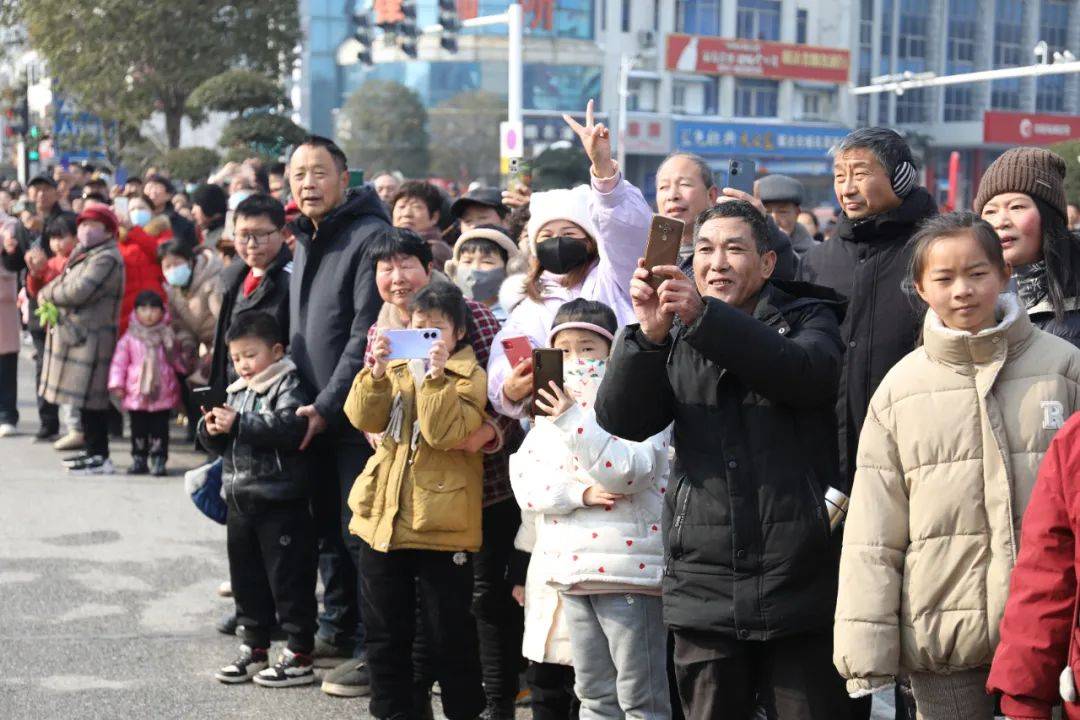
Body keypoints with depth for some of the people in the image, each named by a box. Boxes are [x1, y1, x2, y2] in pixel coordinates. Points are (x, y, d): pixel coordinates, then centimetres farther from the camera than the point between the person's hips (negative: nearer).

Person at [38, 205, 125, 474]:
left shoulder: (107, 258, -15)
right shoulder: (83, 253, 19)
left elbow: (78, 291, -22)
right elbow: (64, 282, 23)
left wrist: (47, 294, -7)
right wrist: (49, 294, 1)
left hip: (90, 338, -10)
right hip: (76, 334, 10)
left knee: (90, 399, -8)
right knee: (84, 398, 14)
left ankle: (100, 457, -3)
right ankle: (94, 451, 23)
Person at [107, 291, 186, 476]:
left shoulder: (167, 336, 3)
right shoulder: (129, 338, 0)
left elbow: (176, 360, 14)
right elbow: (119, 361, -1)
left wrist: (185, 372, 10)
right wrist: (117, 384, -6)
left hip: (162, 393, 0)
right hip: (136, 393, 0)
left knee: (159, 428, 1)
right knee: (138, 428, 9)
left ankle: (158, 460, 5)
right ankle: (139, 459, 18)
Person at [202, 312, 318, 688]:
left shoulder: (288, 386, -8)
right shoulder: (237, 391, 16)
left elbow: (290, 427, -27)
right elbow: (222, 444, 19)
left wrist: (237, 424, -25)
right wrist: (211, 429, -4)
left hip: (280, 504, -8)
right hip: (240, 502, 8)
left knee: (289, 579, -2)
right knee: (246, 579, 15)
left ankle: (299, 657, 5)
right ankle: (254, 650, 26)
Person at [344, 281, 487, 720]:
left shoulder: (468, 377, -5)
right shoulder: (397, 367, 11)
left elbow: (445, 432, -20)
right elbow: (365, 419, -3)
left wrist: (434, 376, -25)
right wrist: (378, 372, -16)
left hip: (440, 524, -5)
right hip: (383, 518, 5)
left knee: (448, 634, 3)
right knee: (384, 631, 13)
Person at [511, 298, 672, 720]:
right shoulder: (552, 412, 14)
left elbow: (627, 473, -21)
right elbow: (525, 481, 4)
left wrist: (574, 419, -24)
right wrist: (578, 493, -14)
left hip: (628, 568, -7)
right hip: (573, 569, 7)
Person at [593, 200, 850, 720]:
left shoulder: (809, 319, 7)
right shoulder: (675, 337, 14)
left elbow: (806, 372, -16)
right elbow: (622, 419, -2)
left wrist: (705, 316, -27)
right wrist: (649, 335, -19)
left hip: (798, 579, -2)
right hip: (706, 589, 3)